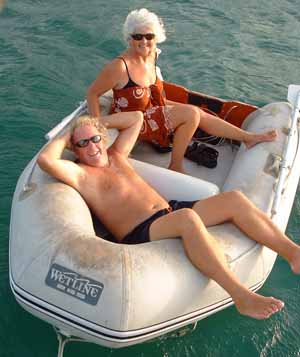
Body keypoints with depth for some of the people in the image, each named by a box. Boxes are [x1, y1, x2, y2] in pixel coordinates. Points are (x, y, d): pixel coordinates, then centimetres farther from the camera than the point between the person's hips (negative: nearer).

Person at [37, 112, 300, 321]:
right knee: (187, 217, -40)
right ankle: (242, 297, -41)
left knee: (234, 199, -9)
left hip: (169, 211, 9)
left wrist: (99, 122, 26)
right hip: (140, 233, -8)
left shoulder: (116, 155, 24)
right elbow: (45, 160, -17)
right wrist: (63, 139, 2)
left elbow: (136, 117, 33)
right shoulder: (80, 173, 3)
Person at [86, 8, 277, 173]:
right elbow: (92, 93, -18)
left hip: (151, 111, 7)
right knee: (191, 114, -16)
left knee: (200, 115, 0)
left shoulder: (152, 55, -2)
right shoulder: (120, 66, -25)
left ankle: (249, 137, 12)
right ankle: (176, 166, -4)